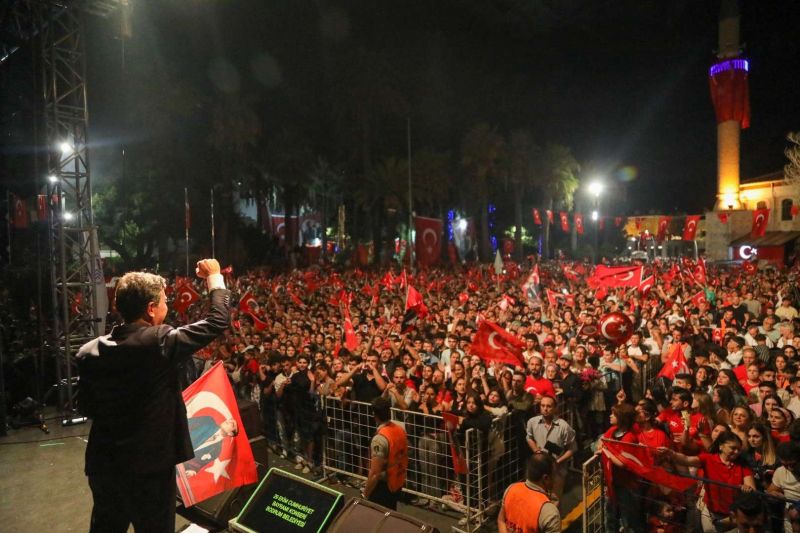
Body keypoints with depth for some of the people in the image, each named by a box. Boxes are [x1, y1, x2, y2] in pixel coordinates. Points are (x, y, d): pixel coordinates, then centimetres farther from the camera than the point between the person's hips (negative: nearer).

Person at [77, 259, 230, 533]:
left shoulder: (89, 351, -3)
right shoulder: (160, 342, -21)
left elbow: (86, 407, 9)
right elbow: (217, 321, -10)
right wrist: (214, 277, 3)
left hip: (102, 464, 6)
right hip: (149, 465, -5)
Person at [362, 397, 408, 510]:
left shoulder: (379, 439, -28)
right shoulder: (400, 429, -5)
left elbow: (375, 473, -26)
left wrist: (365, 494, -14)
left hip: (384, 486, -7)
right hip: (398, 482, 7)